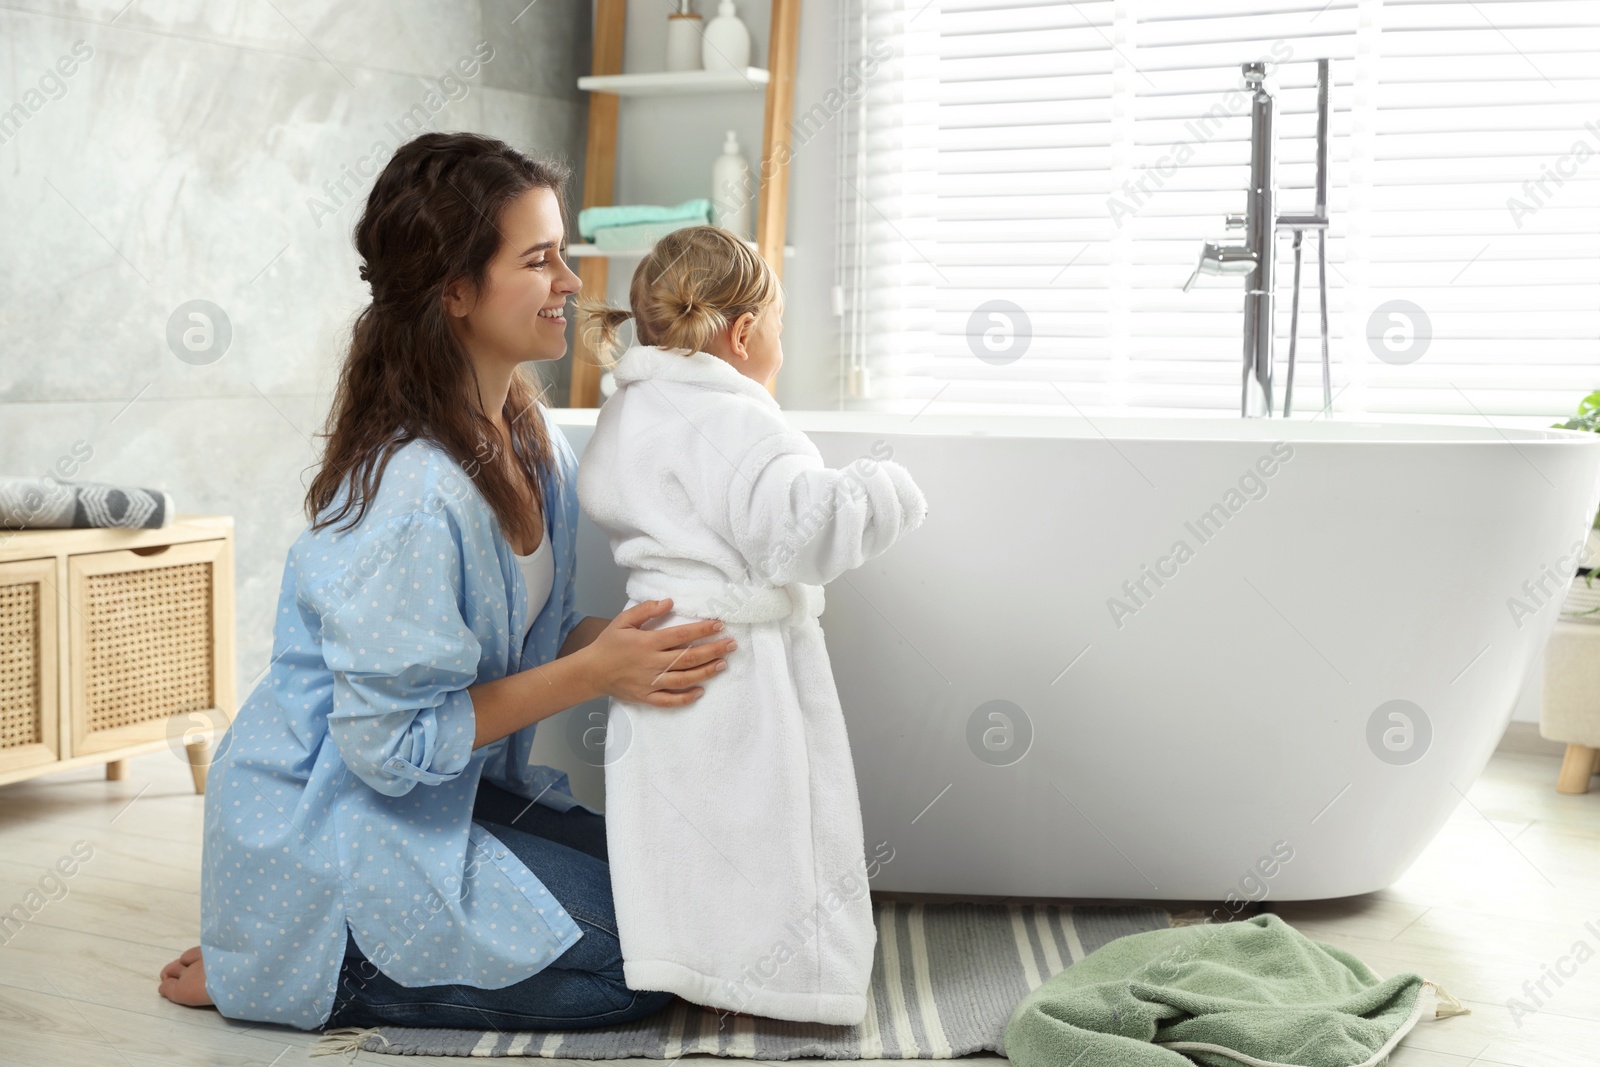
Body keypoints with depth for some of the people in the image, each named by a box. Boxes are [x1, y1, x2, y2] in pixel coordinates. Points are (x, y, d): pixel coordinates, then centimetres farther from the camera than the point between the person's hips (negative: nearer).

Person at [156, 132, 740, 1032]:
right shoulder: (413, 495, -28)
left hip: (451, 787, 9)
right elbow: (392, 741, -25)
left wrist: (634, 641, -10)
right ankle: (301, 970, -1)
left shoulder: (535, 442, 0)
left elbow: (531, 640, 8)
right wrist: (593, 673, -24)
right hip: (332, 820, -9)